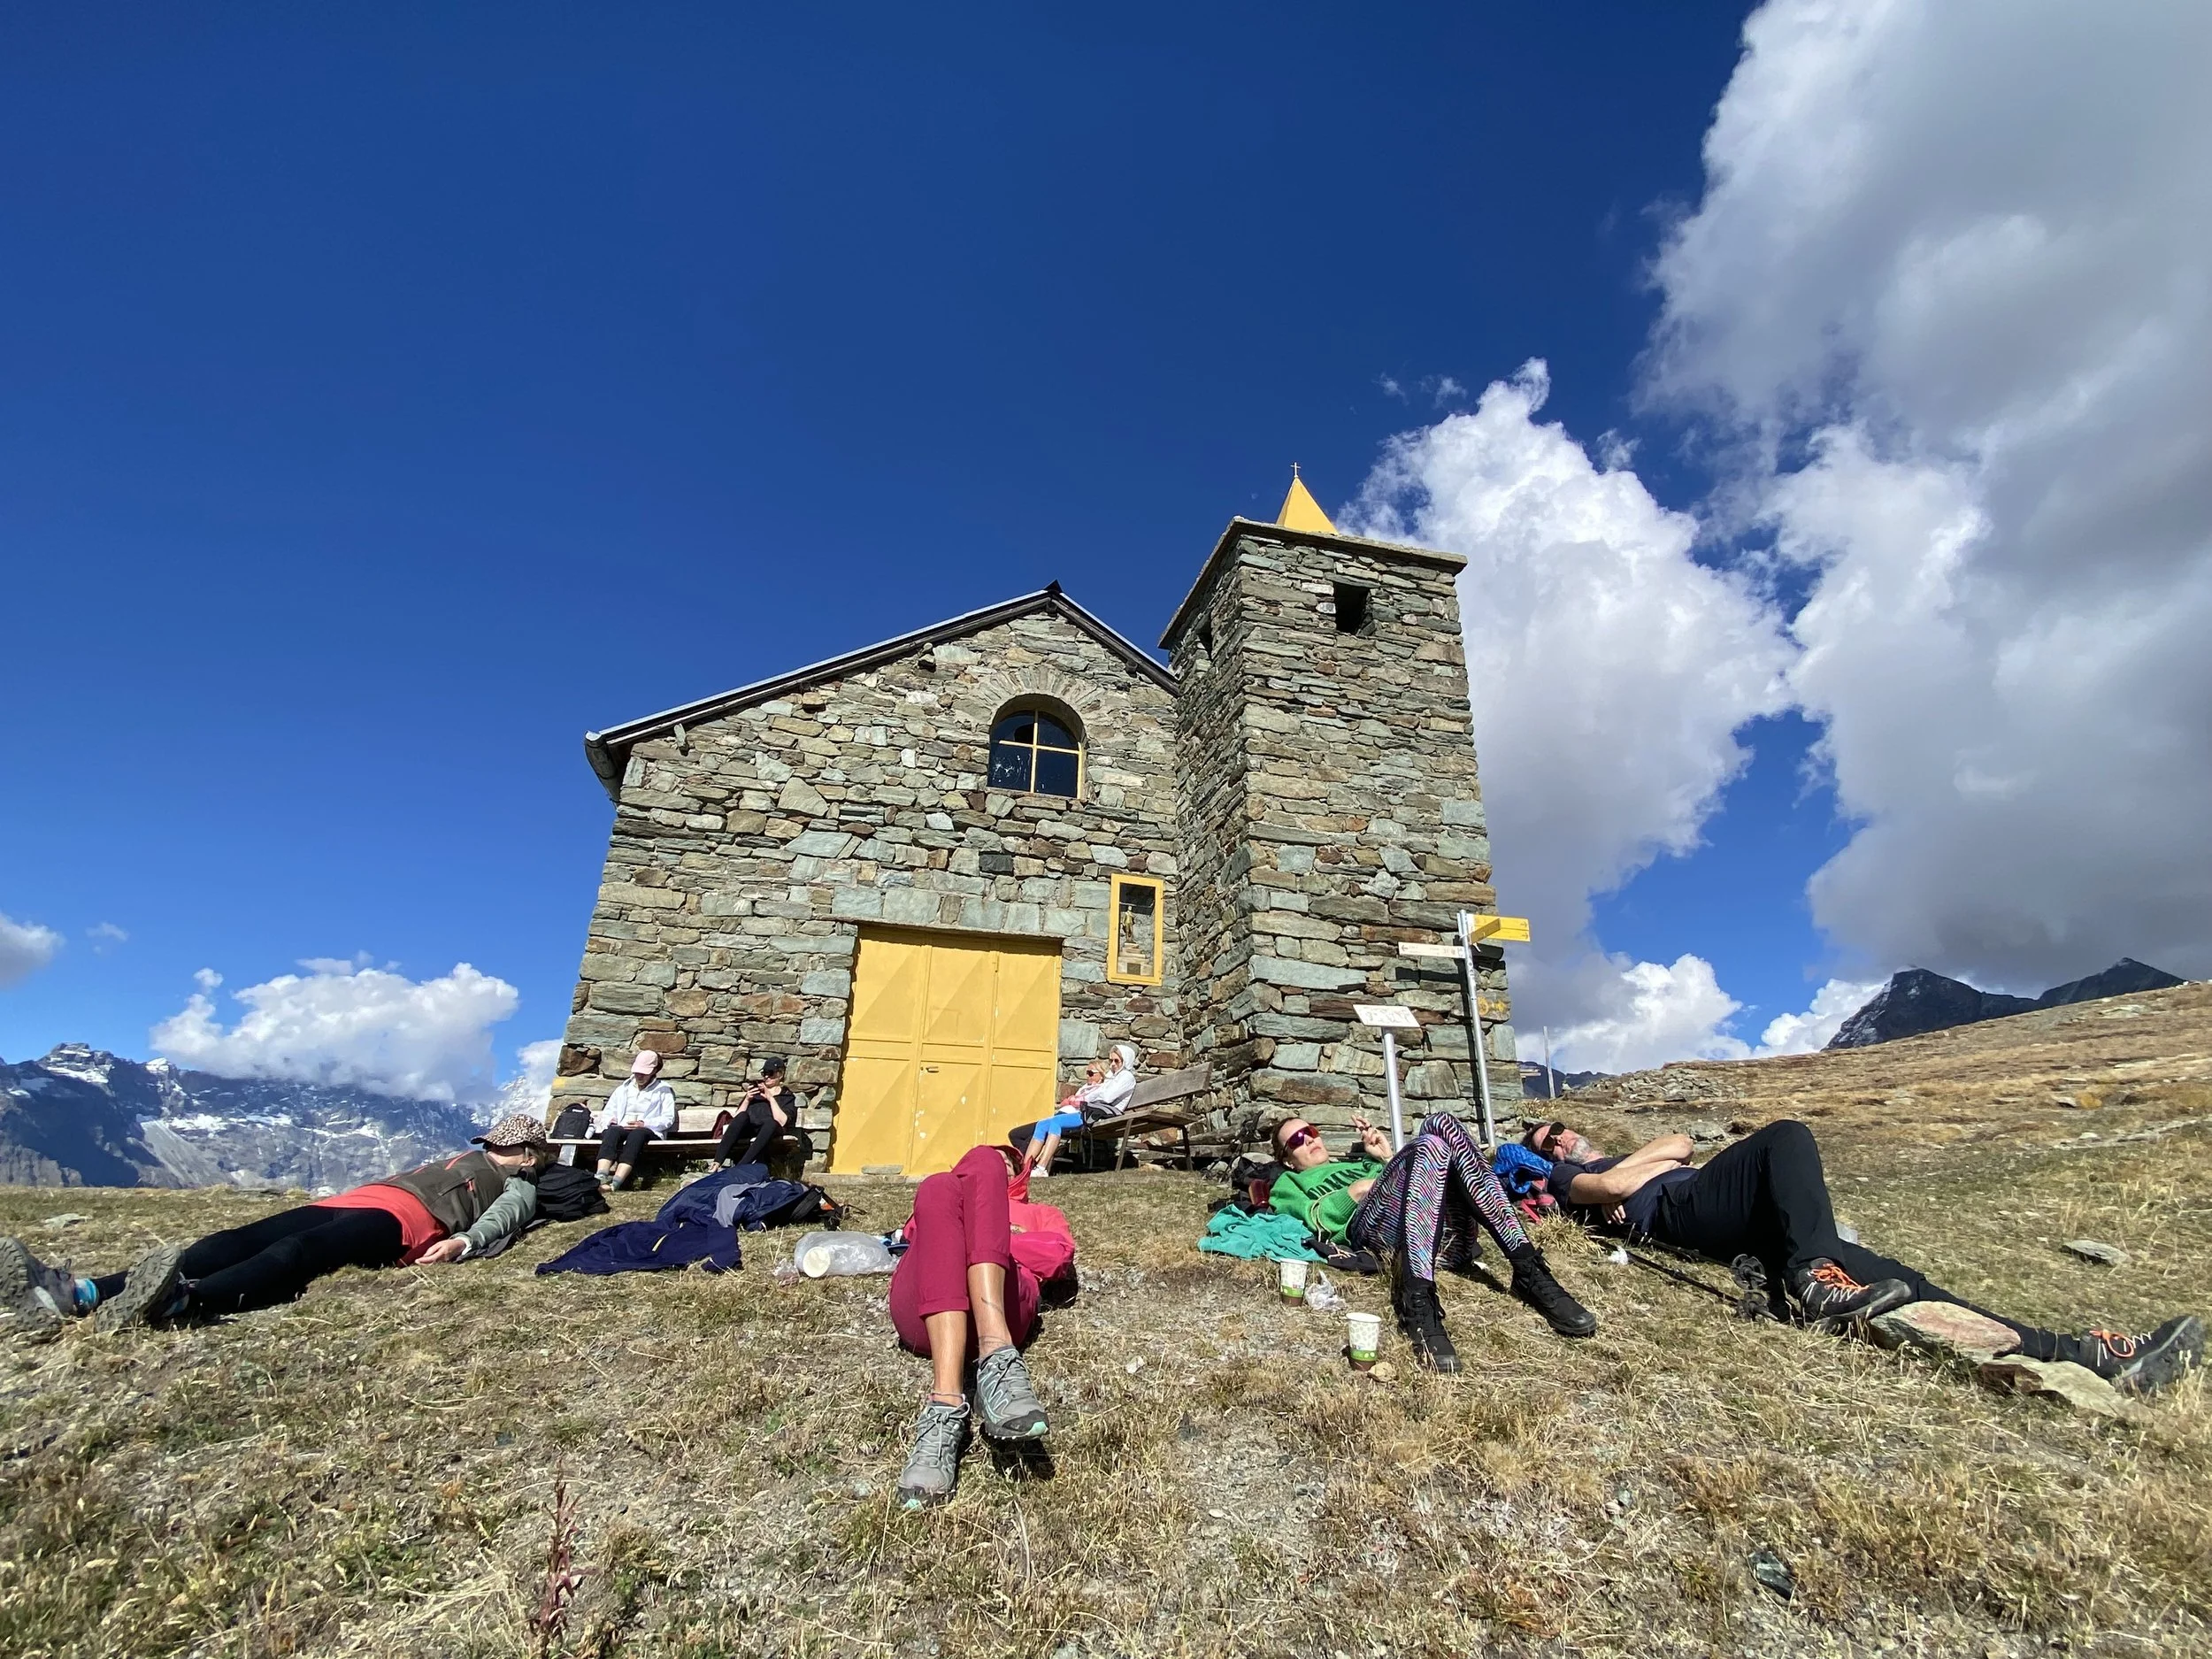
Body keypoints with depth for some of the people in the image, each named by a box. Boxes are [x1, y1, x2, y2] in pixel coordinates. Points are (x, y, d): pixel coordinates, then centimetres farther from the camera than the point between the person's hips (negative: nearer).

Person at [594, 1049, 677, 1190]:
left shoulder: (663, 1090, 15)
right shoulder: (623, 1088, 27)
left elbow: (668, 1119, 2)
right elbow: (607, 1113, 20)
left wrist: (645, 1124, -14)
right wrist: (610, 1121, -5)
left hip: (649, 1131, -3)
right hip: (621, 1130, 3)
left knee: (637, 1134, -39)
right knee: (612, 1131, -34)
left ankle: (616, 1183, -57)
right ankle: (601, 1178, -54)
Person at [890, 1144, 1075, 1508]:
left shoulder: (1039, 1213, 37)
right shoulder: (938, 1198, 43)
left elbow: (1059, 1256, 14)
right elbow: (913, 1233, 21)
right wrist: (982, 1234, 10)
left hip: (1002, 1306, -1)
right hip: (920, 1312, 2)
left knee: (983, 1165, -21)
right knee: (940, 1187, -25)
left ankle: (989, 1370, -42)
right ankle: (947, 1403, -42)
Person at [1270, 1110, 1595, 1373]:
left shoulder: (1358, 1161, 44)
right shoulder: (1289, 1183, 31)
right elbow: (1314, 1218, 7)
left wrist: (1390, 1158, 24)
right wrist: (1357, 1190, -2)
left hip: (1444, 1231, 4)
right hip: (1372, 1225, -4)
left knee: (1440, 1123, -22)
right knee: (1429, 1145, -31)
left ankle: (1529, 1270, -29)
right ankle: (1418, 1301, -45)